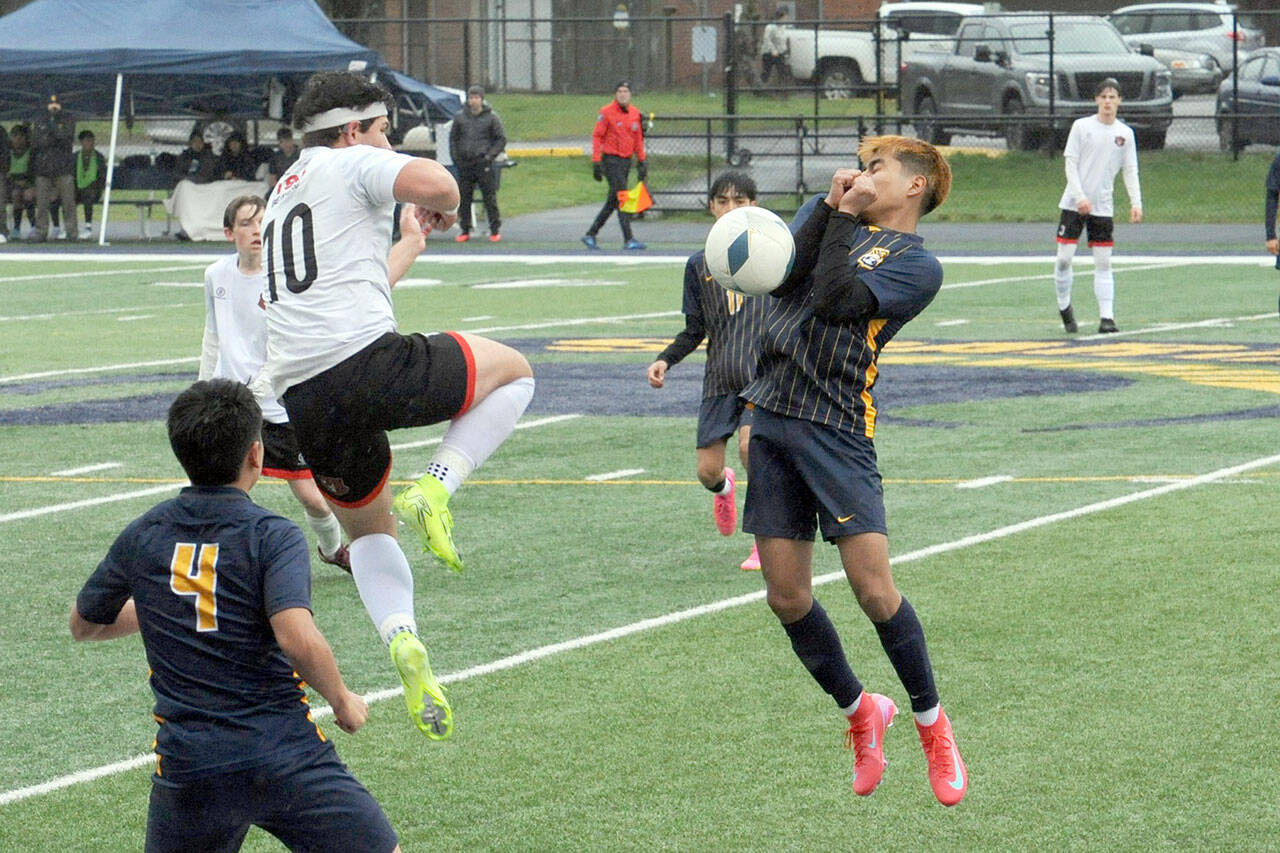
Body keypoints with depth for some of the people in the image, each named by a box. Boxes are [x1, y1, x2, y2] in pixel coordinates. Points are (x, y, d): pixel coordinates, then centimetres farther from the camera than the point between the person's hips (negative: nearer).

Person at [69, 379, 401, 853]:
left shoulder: (143, 537, 6)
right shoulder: (272, 537, -8)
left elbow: (83, 625, 21)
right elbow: (300, 640, -23)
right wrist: (342, 702, -5)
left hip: (186, 766, 4)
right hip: (285, 756, -4)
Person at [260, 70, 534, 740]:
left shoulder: (281, 195, 29)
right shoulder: (353, 165, 4)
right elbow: (435, 183, -15)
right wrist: (443, 209, 8)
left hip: (301, 398, 8)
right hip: (365, 360, -8)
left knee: (369, 528, 26)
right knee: (513, 371, 14)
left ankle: (402, 640, 0)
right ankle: (434, 491, -5)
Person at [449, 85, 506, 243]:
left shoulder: (491, 117, 0)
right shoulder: (459, 117, 7)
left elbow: (501, 139, 5)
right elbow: (453, 138, 16)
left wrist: (490, 155, -6)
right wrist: (456, 157, 5)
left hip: (484, 163, -3)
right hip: (464, 163, 3)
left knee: (489, 197, -4)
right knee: (463, 198, 4)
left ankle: (495, 230, 3)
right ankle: (465, 231, 12)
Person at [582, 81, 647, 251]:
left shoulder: (635, 113, 10)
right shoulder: (606, 112, -8)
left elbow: (638, 138, 17)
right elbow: (597, 136, -8)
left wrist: (642, 161, 13)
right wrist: (596, 162, -14)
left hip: (626, 160, 7)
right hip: (611, 159, -7)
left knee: (613, 201, 9)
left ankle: (591, 234, 19)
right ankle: (628, 239, -13)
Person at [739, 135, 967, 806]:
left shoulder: (917, 263, -1)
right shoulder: (826, 214, 17)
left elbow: (834, 299, -15)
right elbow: (780, 277, 0)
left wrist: (844, 217, -5)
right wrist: (829, 207, -4)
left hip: (836, 429, -5)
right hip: (768, 416, 5)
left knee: (874, 589, -12)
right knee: (786, 598, 4)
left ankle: (930, 721, 7)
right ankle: (860, 712, 24)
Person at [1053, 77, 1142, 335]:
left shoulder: (1125, 133, 6)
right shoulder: (1082, 126, -1)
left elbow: (1130, 171, 8)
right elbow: (1070, 164, -3)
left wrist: (1136, 202, -6)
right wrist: (1080, 197, -15)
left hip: (1103, 207, 2)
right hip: (1074, 204, -2)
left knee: (1103, 263, -2)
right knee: (1064, 258, -4)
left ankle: (1106, 317, -2)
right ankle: (1064, 306, 17)